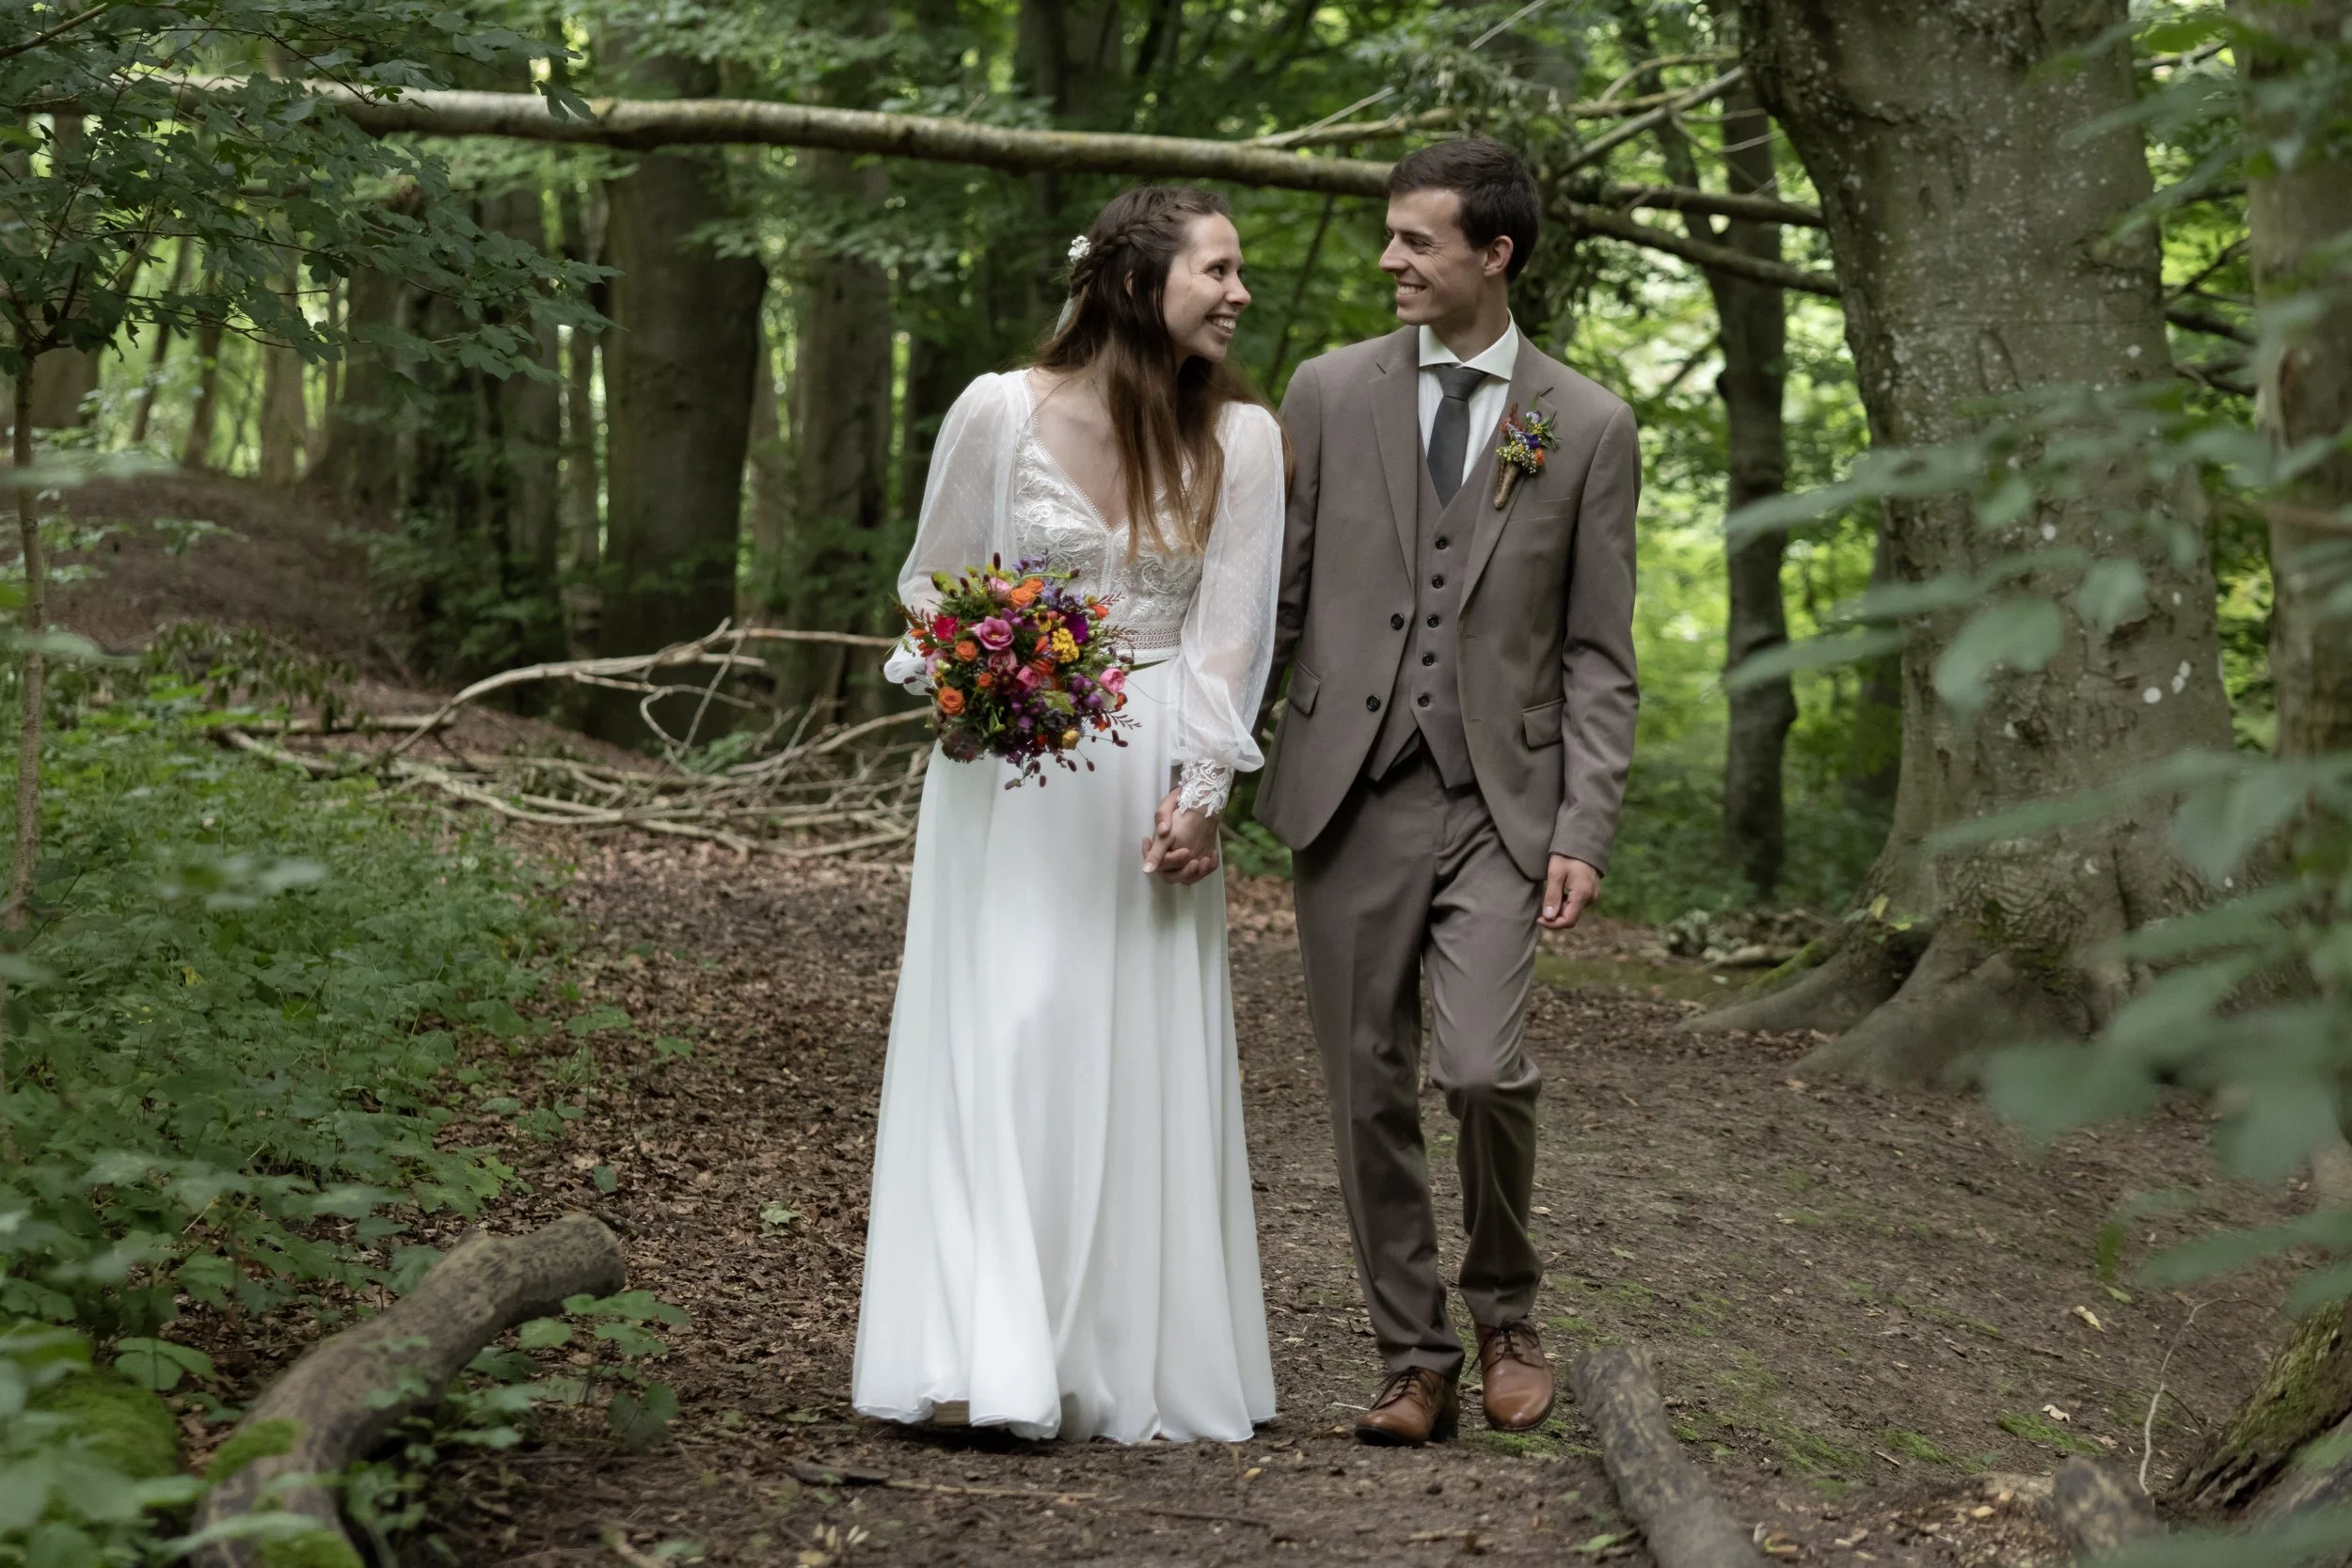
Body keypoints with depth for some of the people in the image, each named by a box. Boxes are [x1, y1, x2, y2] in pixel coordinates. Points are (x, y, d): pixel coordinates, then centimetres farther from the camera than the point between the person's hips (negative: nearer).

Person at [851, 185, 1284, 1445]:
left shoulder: (1240, 438, 0)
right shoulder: (1002, 411, -6)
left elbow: (1228, 631, 0)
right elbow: (932, 583, 5)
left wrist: (1200, 792, -7)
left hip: (1155, 774, 2)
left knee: (1146, 1057, 3)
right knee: (1001, 1037, -7)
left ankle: (1132, 1361, 12)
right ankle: (983, 1361, -6)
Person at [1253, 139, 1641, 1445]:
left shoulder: (1586, 427, 3)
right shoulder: (1329, 393, 6)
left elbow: (1597, 653, 2)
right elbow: (1275, 600, 8)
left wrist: (1584, 834, -6)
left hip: (1500, 804, -2)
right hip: (1348, 795, 2)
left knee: (1481, 1070, -15)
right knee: (1370, 1093, 4)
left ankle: (1505, 1314, 11)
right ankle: (1413, 1358, 18)